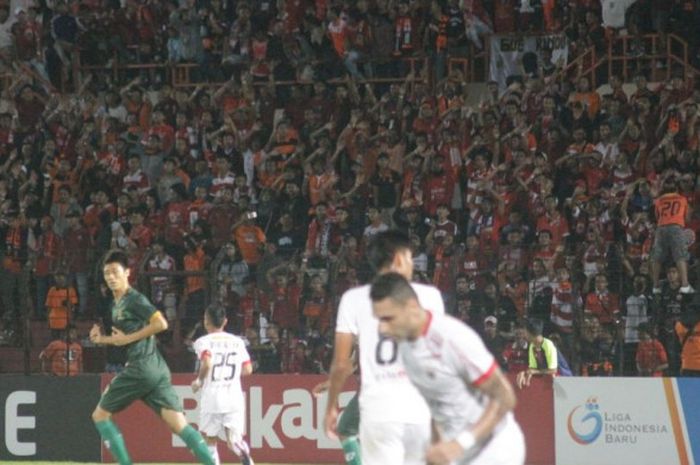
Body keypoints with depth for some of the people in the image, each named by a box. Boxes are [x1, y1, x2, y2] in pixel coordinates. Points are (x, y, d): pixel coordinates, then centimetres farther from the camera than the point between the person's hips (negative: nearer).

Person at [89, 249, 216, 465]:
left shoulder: (134, 299, -6)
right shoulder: (117, 304, 22)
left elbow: (161, 324, -17)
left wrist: (127, 338, -11)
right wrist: (103, 339, 14)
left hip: (142, 367, -9)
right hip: (157, 370, 9)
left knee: (100, 415, 4)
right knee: (180, 425, -2)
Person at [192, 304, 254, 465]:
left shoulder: (204, 341, 0)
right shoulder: (237, 342, 12)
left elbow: (207, 363, -17)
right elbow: (248, 369, 10)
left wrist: (198, 381, 0)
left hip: (211, 396, -2)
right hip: (234, 396, 2)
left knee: (210, 438, 15)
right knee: (233, 438, 0)